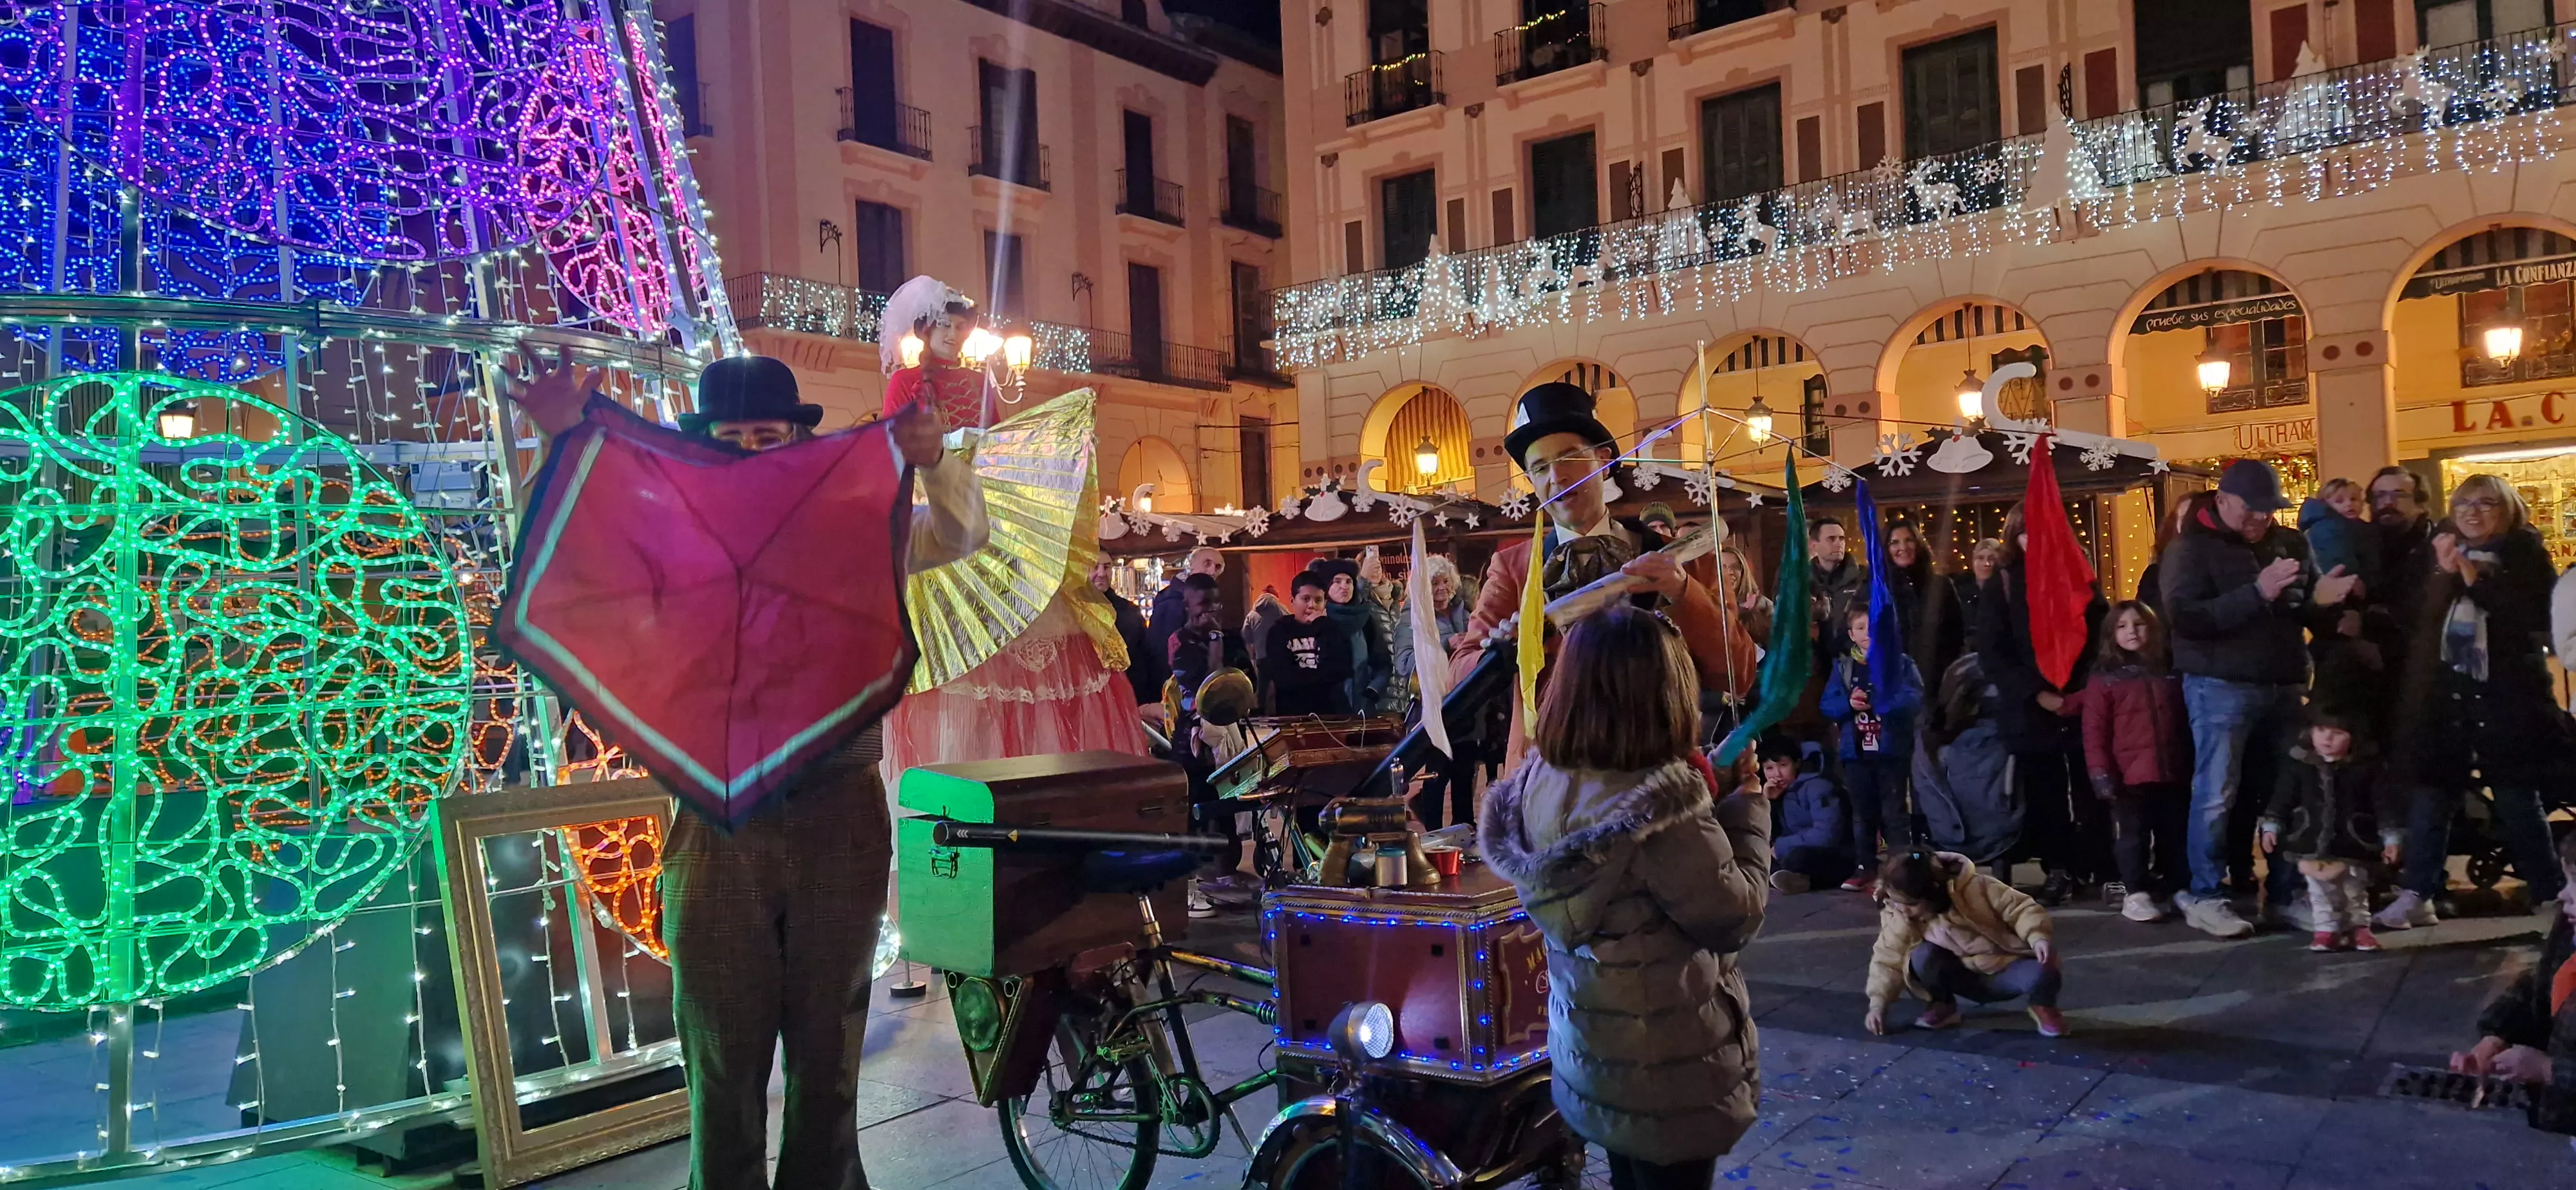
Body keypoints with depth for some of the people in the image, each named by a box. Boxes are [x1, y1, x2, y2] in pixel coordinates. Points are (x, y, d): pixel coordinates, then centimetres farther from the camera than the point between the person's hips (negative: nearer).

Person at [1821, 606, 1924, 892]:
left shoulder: (1901, 663, -1)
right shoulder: (1842, 667, 8)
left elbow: (1915, 699, -14)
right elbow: (1827, 705, 2)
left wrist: (1884, 702, -30)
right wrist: (1849, 703, -18)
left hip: (1892, 750, -3)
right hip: (1856, 753, 3)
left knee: (1894, 813, 0)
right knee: (1862, 814, 11)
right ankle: (1866, 868, 20)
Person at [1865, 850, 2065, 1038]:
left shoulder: (1974, 888, -23)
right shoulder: (1897, 917, -15)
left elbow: (2020, 908, -19)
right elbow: (1889, 960, -12)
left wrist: (2038, 937, -37)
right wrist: (1878, 1005, -22)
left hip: (2006, 971, -2)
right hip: (1968, 977, 2)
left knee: (2042, 974, -34)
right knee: (1923, 956, -28)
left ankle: (2043, 1007, 4)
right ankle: (1943, 1006, 1)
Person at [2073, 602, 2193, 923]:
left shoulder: (2170, 673, 12)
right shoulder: (2104, 678, -2)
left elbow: (2184, 723, 16)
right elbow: (2094, 733, -6)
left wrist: (2190, 765, 10)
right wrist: (2101, 773, -13)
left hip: (2172, 773, 4)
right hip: (2129, 775, -4)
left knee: (2175, 834, 11)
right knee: (2133, 834, 1)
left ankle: (2181, 890, 23)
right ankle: (2134, 894, 6)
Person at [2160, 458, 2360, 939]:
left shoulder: (2290, 543, 11)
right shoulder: (2191, 547, -6)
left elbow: (2308, 611, 18)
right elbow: (2184, 616, -19)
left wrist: (2323, 601, -7)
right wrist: (2257, 593, -26)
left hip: (2283, 686, 6)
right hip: (2222, 688, -6)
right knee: (2217, 795, -3)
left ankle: (2284, 894, 20)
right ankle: (2204, 896, 5)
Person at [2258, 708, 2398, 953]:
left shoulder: (2365, 767, -6)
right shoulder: (2298, 765, -3)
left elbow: (2382, 803, -3)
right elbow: (2282, 799, 3)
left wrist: (2389, 838, -5)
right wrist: (2271, 827, -2)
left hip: (2352, 844, -1)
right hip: (2312, 843, 1)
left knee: (2355, 888, 12)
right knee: (2320, 889, 8)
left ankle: (2358, 927, 26)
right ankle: (2327, 929, 17)